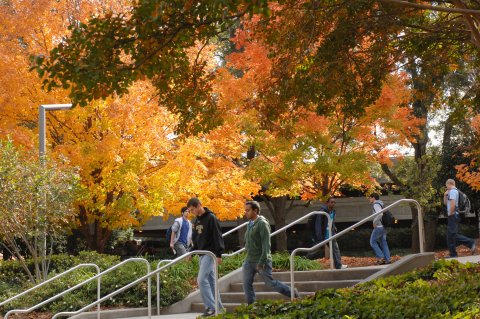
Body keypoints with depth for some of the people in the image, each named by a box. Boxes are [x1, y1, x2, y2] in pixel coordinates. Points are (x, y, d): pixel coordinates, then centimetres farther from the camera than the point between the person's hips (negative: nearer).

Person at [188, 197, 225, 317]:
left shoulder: (211, 218, -12)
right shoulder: (197, 220, 13)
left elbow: (218, 237, -15)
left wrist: (219, 254, -19)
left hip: (210, 253, -9)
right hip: (202, 254, 9)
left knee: (202, 280, -15)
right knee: (210, 281, 9)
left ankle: (211, 307, -14)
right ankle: (218, 307, 14)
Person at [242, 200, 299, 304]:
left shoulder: (262, 224, -14)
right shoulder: (250, 224, 13)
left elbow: (266, 244, -19)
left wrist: (262, 262, -23)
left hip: (261, 260, -8)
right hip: (249, 260, 8)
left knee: (270, 283, 0)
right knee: (247, 284, -1)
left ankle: (293, 293, 17)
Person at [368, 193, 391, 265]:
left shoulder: (376, 205, -12)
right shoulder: (380, 205, 19)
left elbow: (379, 214, -28)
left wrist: (375, 222, -19)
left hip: (379, 226, -9)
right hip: (383, 226, 9)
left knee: (373, 242, -1)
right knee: (383, 243, 8)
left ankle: (381, 257, -8)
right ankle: (387, 259, 4)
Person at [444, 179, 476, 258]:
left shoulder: (452, 191, -11)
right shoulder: (453, 191, 21)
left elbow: (453, 204, -23)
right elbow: (445, 203, 28)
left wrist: (450, 214, -16)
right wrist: (445, 195, 13)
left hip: (453, 215, -10)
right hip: (453, 216, 10)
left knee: (453, 235, -12)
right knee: (450, 236, 8)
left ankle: (471, 243, -12)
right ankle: (453, 254, 7)